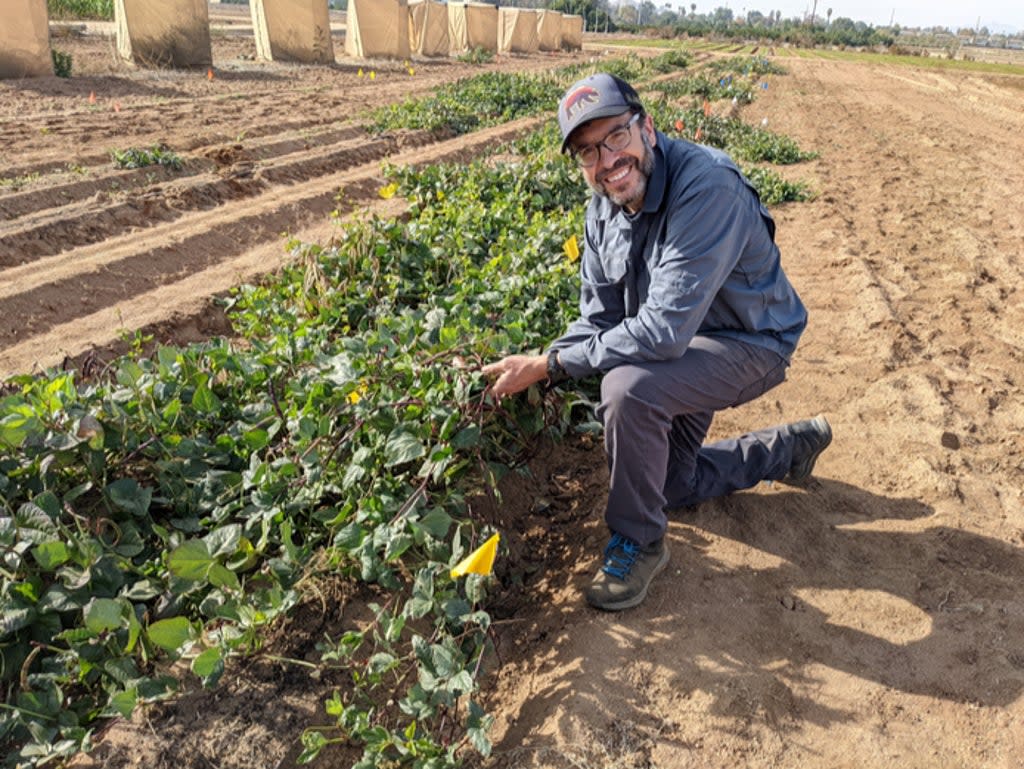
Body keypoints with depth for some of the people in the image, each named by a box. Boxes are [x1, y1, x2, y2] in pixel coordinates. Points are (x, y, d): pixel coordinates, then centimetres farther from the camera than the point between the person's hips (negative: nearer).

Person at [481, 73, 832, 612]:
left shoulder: (707, 188, -33)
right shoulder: (604, 206, -7)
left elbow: (664, 331, -38)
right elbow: (598, 317, -3)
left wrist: (551, 364, -33)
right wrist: (537, 371, -21)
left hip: (749, 343, -8)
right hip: (681, 347, 8)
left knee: (629, 387, -36)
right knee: (669, 483, 20)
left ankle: (639, 542, -12)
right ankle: (793, 446, 40)